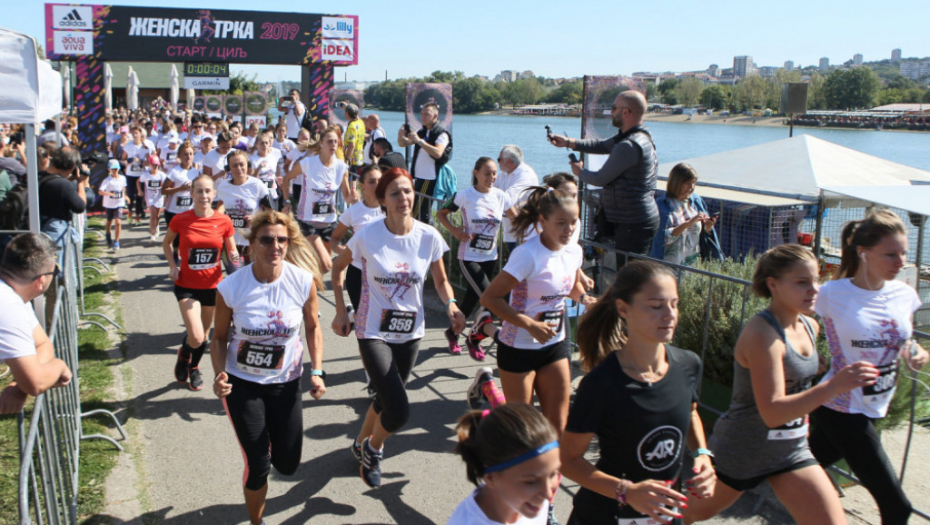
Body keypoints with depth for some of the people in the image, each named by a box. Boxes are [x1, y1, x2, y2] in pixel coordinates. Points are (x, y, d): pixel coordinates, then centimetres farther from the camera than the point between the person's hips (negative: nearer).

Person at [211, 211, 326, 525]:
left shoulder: (303, 281, -16)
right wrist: (219, 374, -21)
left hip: (286, 382, 2)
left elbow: (313, 328, -1)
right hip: (242, 383, -2)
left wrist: (317, 372, -10)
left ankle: (270, 441, 47)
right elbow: (220, 337, -5)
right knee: (258, 467, 0)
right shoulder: (231, 287, -18)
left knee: (288, 465, 10)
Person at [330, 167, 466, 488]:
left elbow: (441, 281, 5)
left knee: (387, 399, 21)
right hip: (374, 332, -4)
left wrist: (451, 304, -16)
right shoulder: (367, 237, -14)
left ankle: (362, 444, 52)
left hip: (410, 333, 4)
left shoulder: (429, 237, -8)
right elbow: (338, 268, 3)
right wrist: (341, 311, -3)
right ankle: (373, 448, 20)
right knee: (399, 412, -14)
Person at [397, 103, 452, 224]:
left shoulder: (442, 134, -10)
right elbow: (403, 144, 13)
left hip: (430, 179, -8)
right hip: (419, 176, 8)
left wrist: (419, 140, -33)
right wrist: (401, 136, -11)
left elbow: (437, 153, -27)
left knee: (419, 212, -8)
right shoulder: (421, 132, 15)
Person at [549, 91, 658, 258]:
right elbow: (602, 146, 18)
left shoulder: (629, 146, -24)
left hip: (634, 224, -11)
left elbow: (601, 179, -16)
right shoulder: (639, 137, 11)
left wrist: (579, 172, 5)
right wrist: (568, 142, 9)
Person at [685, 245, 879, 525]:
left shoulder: (810, 326, 0)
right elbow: (773, 413, -34)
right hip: (743, 447, -7)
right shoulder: (762, 334, -26)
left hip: (791, 449, 7)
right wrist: (834, 386, -43)